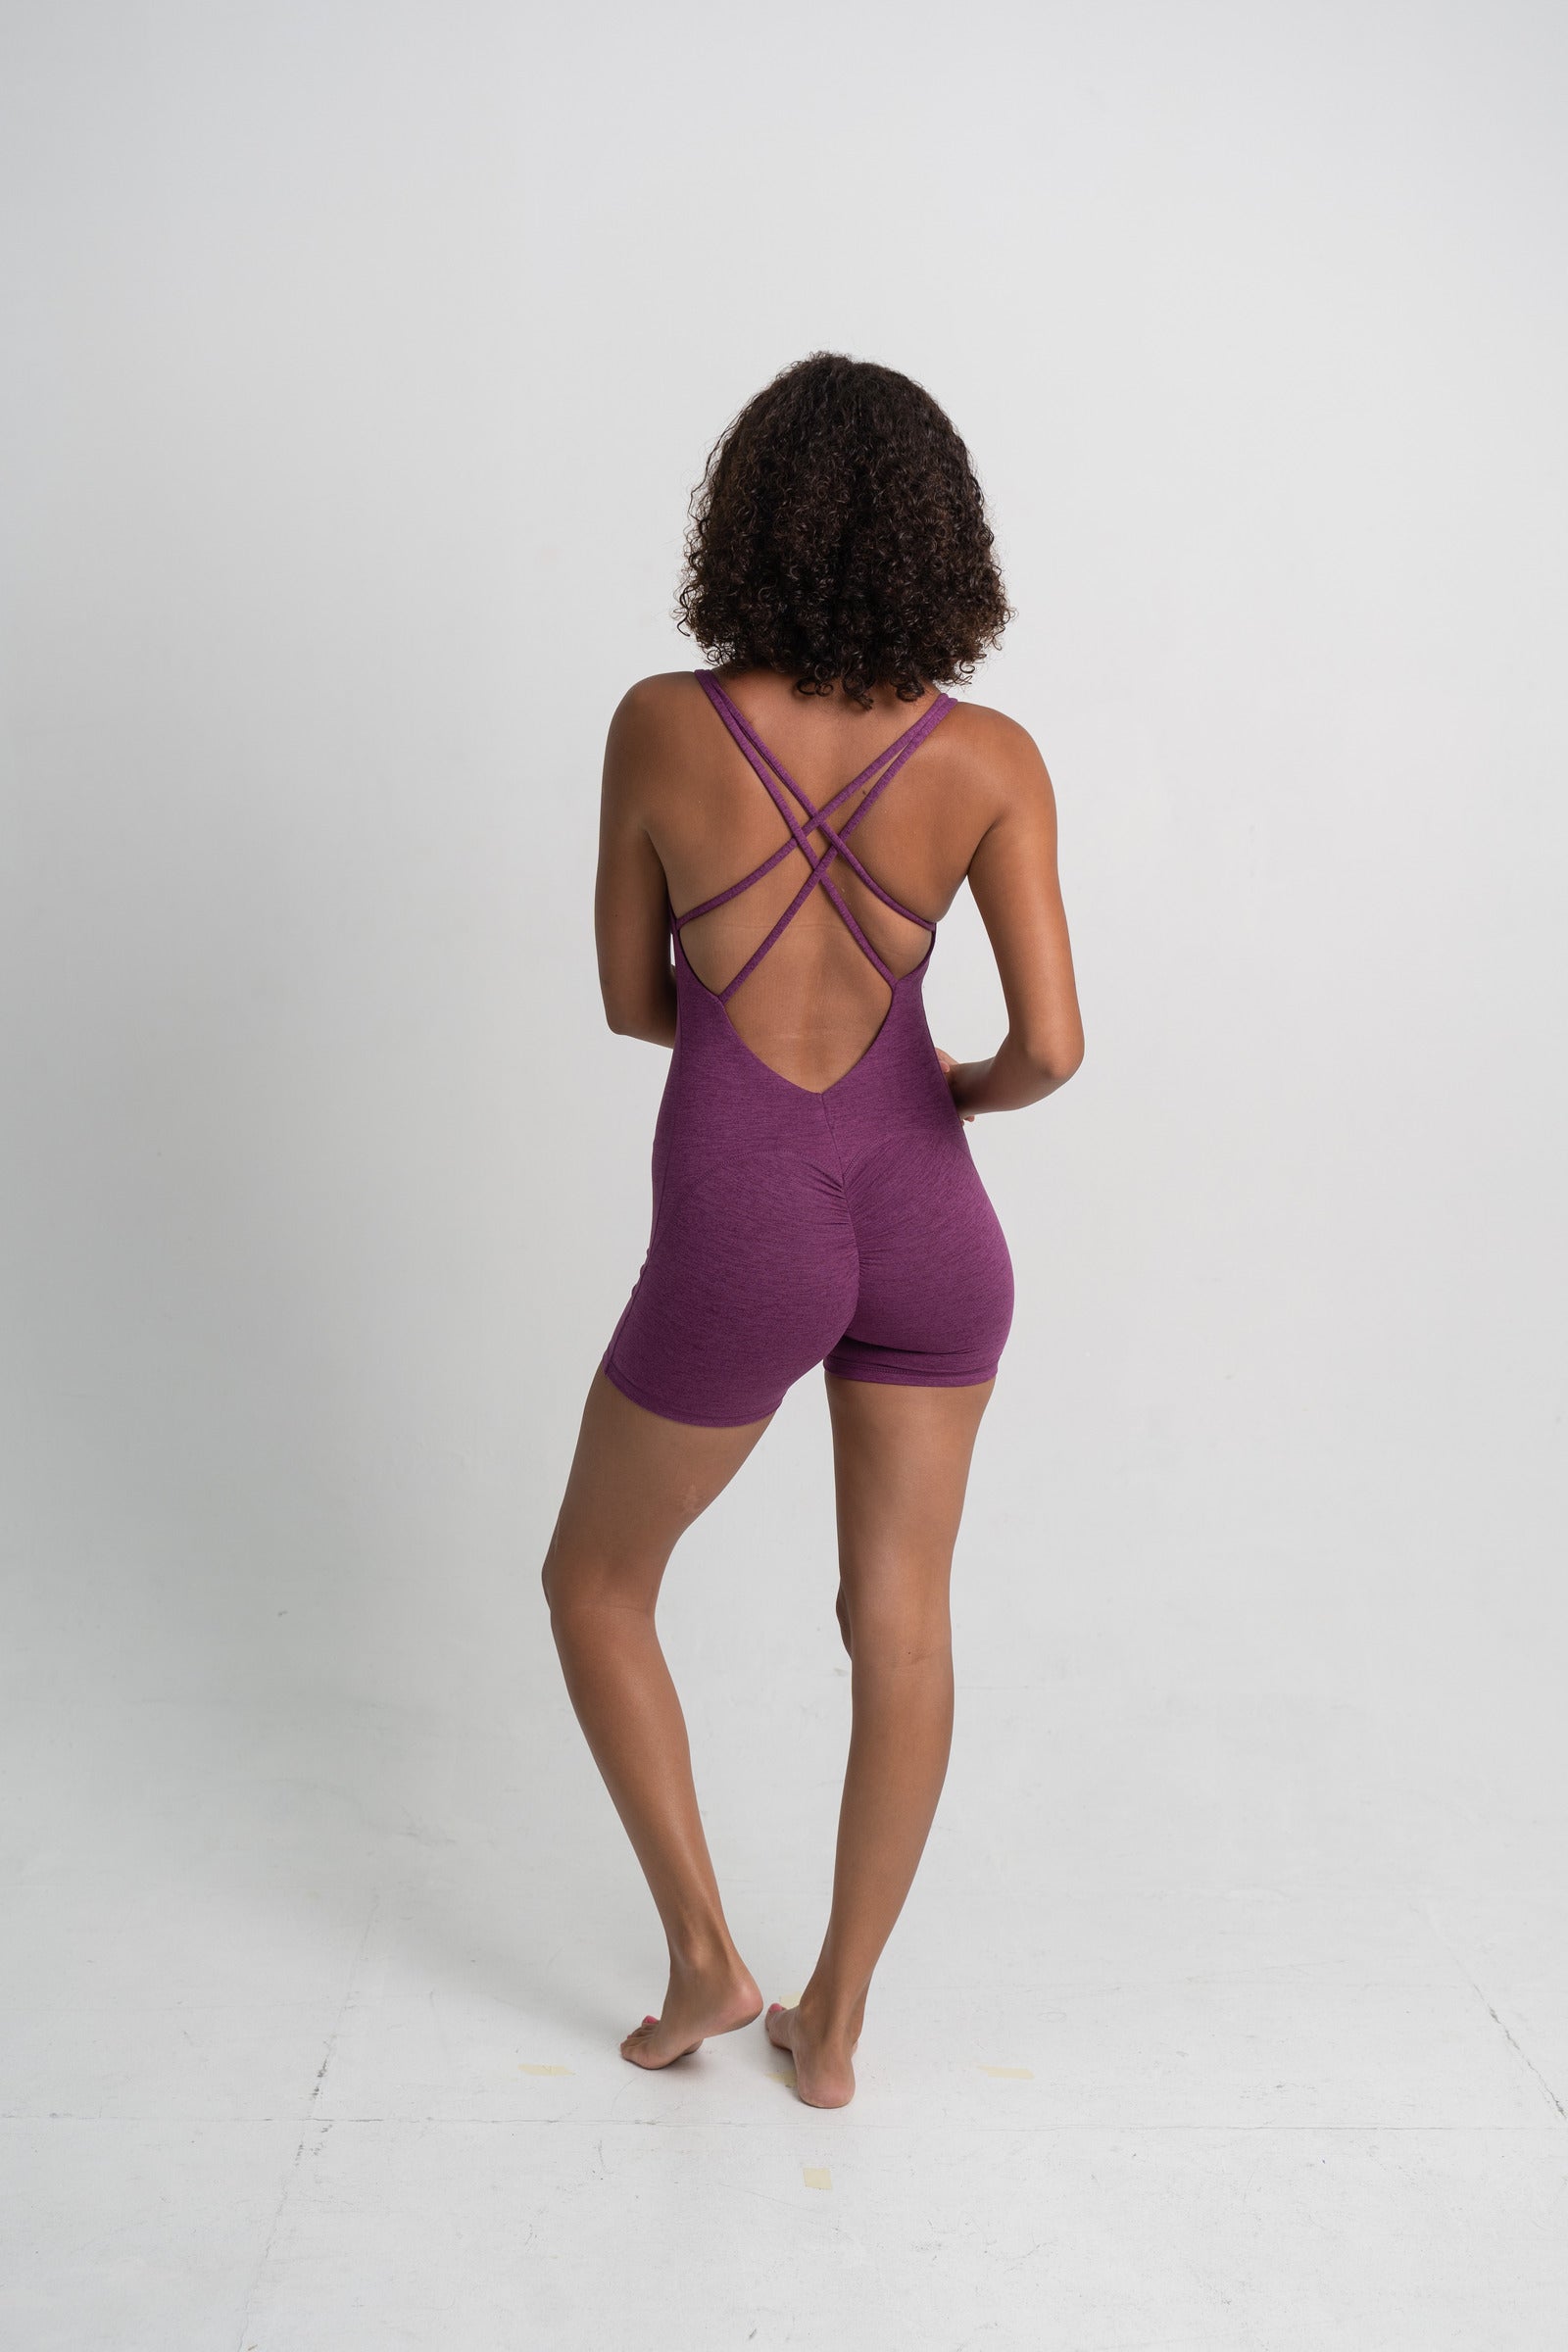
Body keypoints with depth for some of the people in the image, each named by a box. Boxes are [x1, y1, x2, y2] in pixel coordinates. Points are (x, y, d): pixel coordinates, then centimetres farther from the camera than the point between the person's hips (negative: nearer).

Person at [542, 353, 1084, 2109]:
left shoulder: (659, 725, -11)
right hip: (921, 1221, 3)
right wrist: (959, 1088, 8)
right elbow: (1050, 1046, -14)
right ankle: (834, 2023, 29)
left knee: (596, 1581, 22)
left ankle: (702, 1960, 27)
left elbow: (633, 999, 0)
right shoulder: (991, 759, -9)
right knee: (900, 1625, 16)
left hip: (742, 1242, -2)